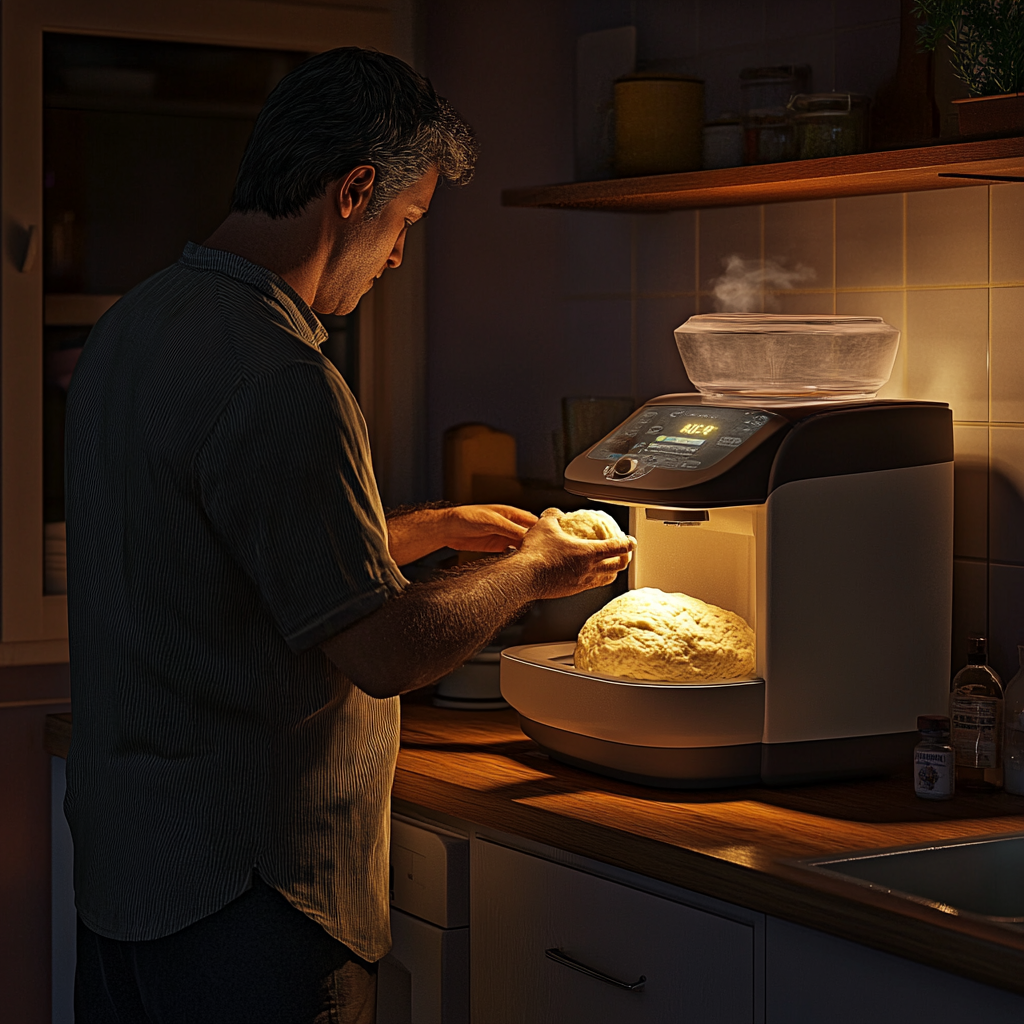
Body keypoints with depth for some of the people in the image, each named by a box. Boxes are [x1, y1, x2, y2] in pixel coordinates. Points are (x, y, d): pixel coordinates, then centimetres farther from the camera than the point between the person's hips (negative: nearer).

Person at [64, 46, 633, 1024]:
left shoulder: (135, 322, 8)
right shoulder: (276, 381, -23)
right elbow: (385, 651, -20)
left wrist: (431, 528, 22)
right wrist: (529, 573, -3)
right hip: (238, 883, -10)